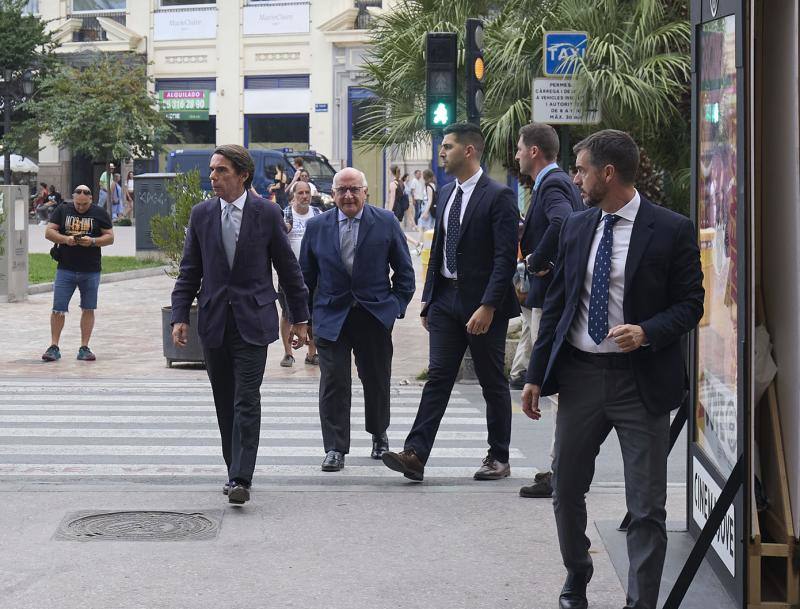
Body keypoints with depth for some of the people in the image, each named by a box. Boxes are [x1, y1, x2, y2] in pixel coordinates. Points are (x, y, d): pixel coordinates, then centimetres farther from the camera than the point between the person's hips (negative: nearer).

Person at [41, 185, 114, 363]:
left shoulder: (100, 213, 4)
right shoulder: (62, 210, 5)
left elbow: (110, 237, 3)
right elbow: (48, 232, 3)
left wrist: (93, 241, -16)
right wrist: (65, 239, -15)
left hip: (90, 271, 0)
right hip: (65, 269, 0)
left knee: (88, 309, 4)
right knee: (58, 309, -3)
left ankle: (84, 348, 12)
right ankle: (54, 347, 4)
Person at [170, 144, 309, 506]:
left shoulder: (267, 214, -1)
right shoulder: (201, 214, 7)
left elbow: (288, 269, 4)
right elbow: (189, 271, 9)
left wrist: (300, 319, 5)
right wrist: (180, 316, 0)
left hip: (253, 321, -3)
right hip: (214, 322, 4)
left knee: (246, 402, -11)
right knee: (225, 404, 10)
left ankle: (241, 479, -15)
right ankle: (235, 469, 22)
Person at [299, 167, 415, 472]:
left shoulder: (386, 223, -1)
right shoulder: (316, 226, 3)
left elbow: (404, 271, 6)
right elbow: (306, 275, 10)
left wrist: (397, 307, -1)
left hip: (375, 316, 0)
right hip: (331, 317, 0)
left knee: (377, 381, 11)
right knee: (333, 383, -5)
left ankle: (379, 435, 33)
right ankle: (335, 449, 2)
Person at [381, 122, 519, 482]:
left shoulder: (498, 196, -12)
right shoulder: (446, 194, 12)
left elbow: (506, 257, -17)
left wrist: (488, 306, -23)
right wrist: (428, 298, 14)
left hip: (483, 303, -6)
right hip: (446, 299, 6)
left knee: (493, 383, 6)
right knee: (437, 377, 0)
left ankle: (499, 458, 17)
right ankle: (415, 455, -7)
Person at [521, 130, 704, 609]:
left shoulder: (672, 230, -7)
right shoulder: (576, 227, 8)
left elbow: (690, 304, -4)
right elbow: (556, 304, 12)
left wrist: (648, 332, -22)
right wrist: (537, 375, 9)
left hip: (641, 380, -5)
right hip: (580, 374, 5)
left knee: (647, 508, -1)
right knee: (567, 491, 14)